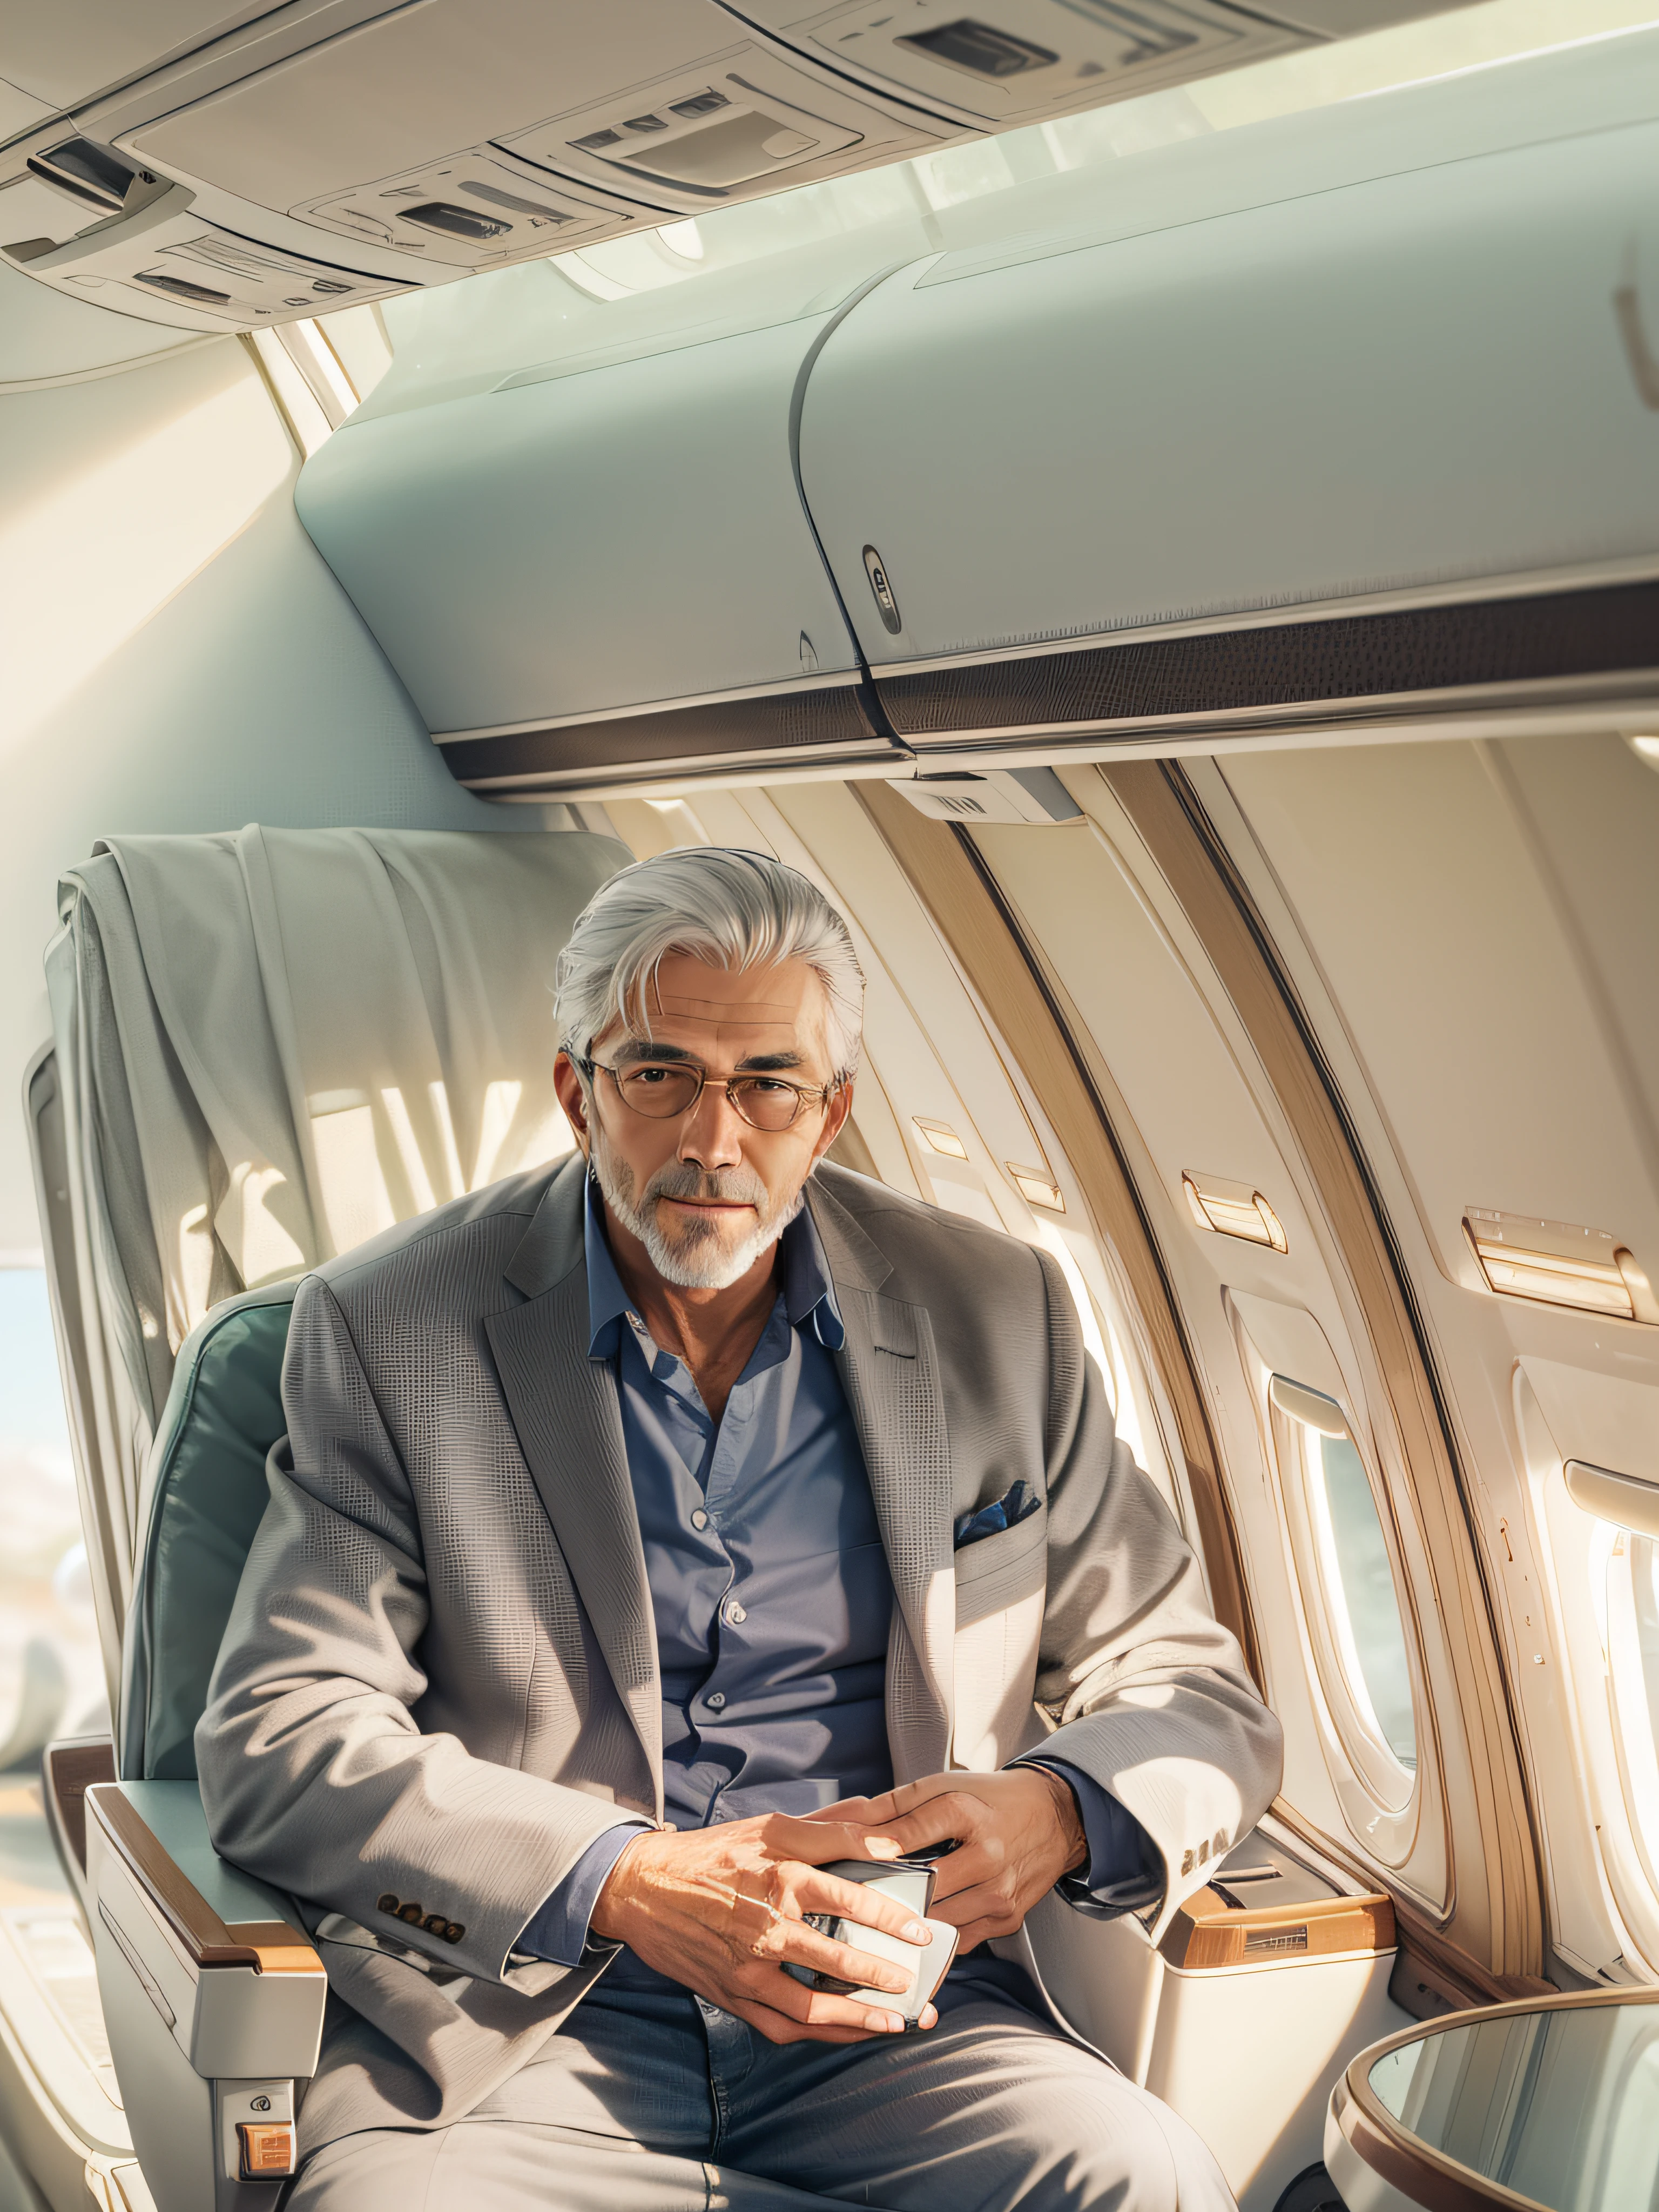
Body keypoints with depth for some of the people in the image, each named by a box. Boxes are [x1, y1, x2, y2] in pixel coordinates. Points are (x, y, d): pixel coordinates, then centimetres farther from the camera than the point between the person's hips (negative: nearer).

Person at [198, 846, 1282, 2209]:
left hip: (888, 2032, 2)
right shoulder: (390, 1327, 2)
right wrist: (624, 1884, -17)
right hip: (518, 2032, -1)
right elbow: (276, 1738, -3)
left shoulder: (993, 1317, 8)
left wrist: (1055, 1810, -10)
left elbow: (1192, 1689, 14)